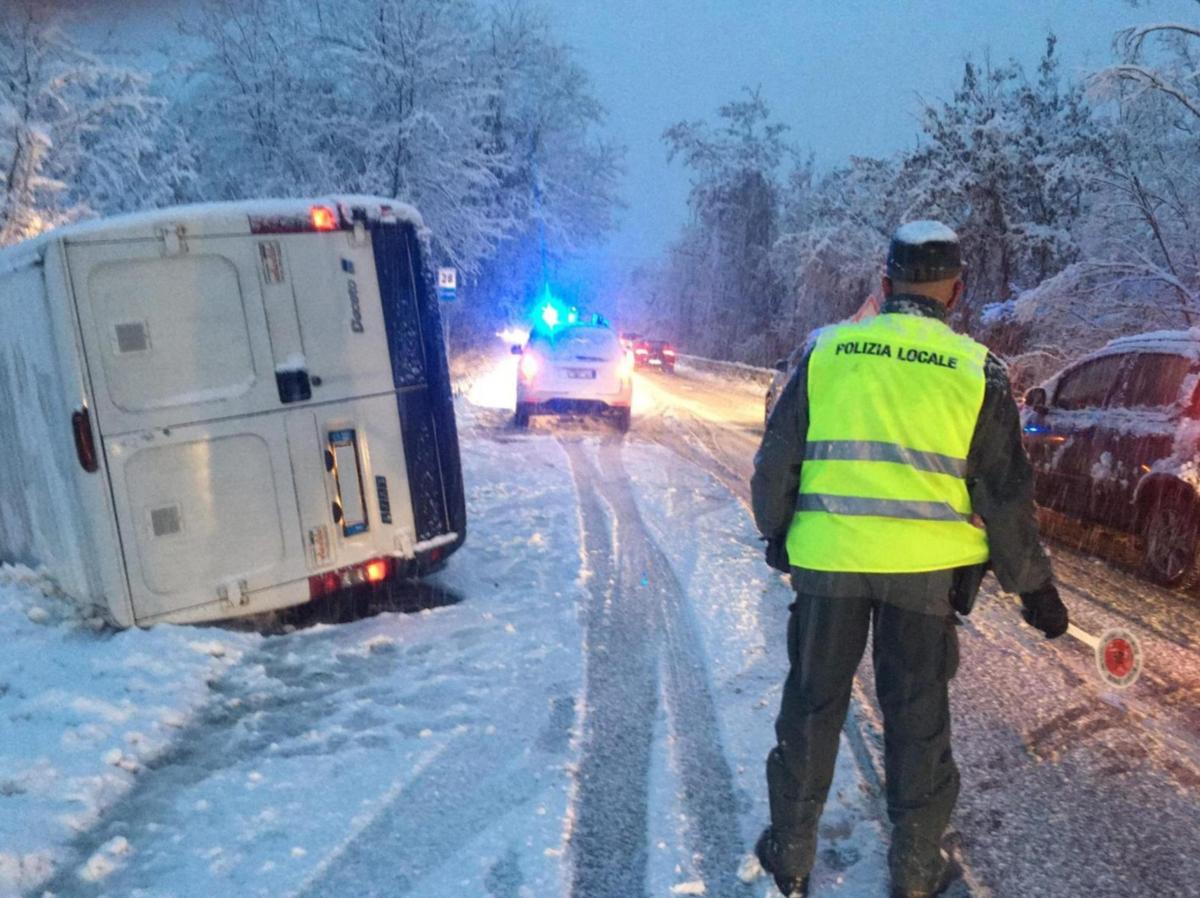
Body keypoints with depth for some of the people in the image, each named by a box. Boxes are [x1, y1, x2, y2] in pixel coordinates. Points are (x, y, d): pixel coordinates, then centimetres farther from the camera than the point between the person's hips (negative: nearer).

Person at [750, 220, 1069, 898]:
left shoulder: (827, 349, 0)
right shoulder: (977, 368, -1)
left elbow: (777, 460, 3)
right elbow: (1006, 491, 1)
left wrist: (776, 531, 19)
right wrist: (1033, 584, 12)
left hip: (828, 557, 1)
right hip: (927, 567, 0)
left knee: (812, 705, 15)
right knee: (918, 716, 14)